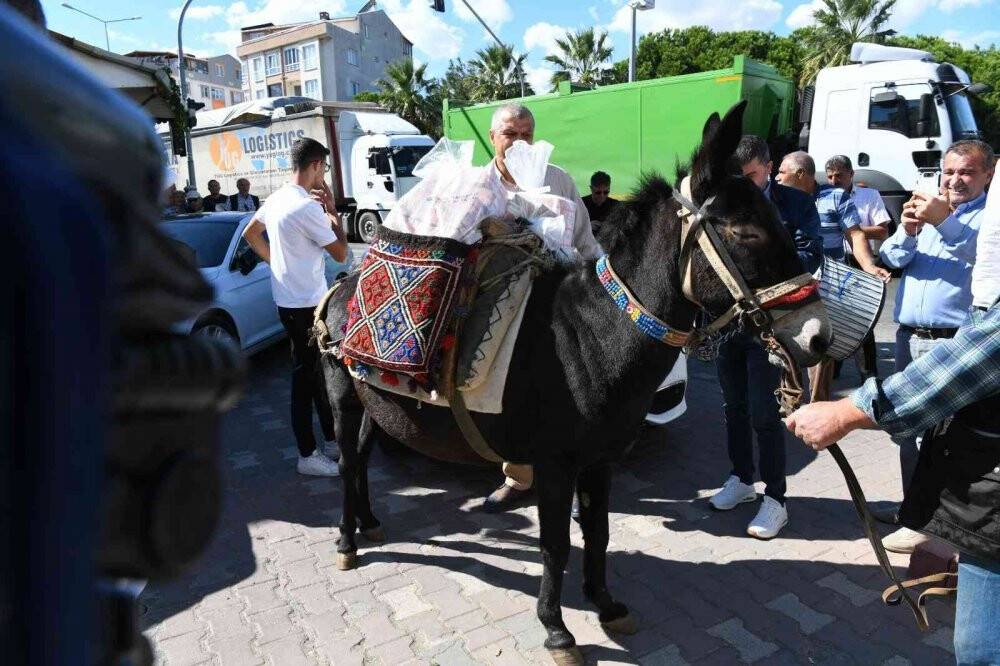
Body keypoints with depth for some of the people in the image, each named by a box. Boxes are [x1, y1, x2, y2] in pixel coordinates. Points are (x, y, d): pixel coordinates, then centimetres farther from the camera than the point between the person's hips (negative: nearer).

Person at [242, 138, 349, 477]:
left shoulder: (277, 198, 7)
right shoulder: (307, 207, -21)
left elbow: (250, 234, 20)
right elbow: (341, 253, -15)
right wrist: (332, 209, -7)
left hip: (288, 299, 10)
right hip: (306, 305, -10)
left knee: (316, 369, 18)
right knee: (307, 375, -2)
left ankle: (332, 434, 32)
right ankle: (308, 455, 7)